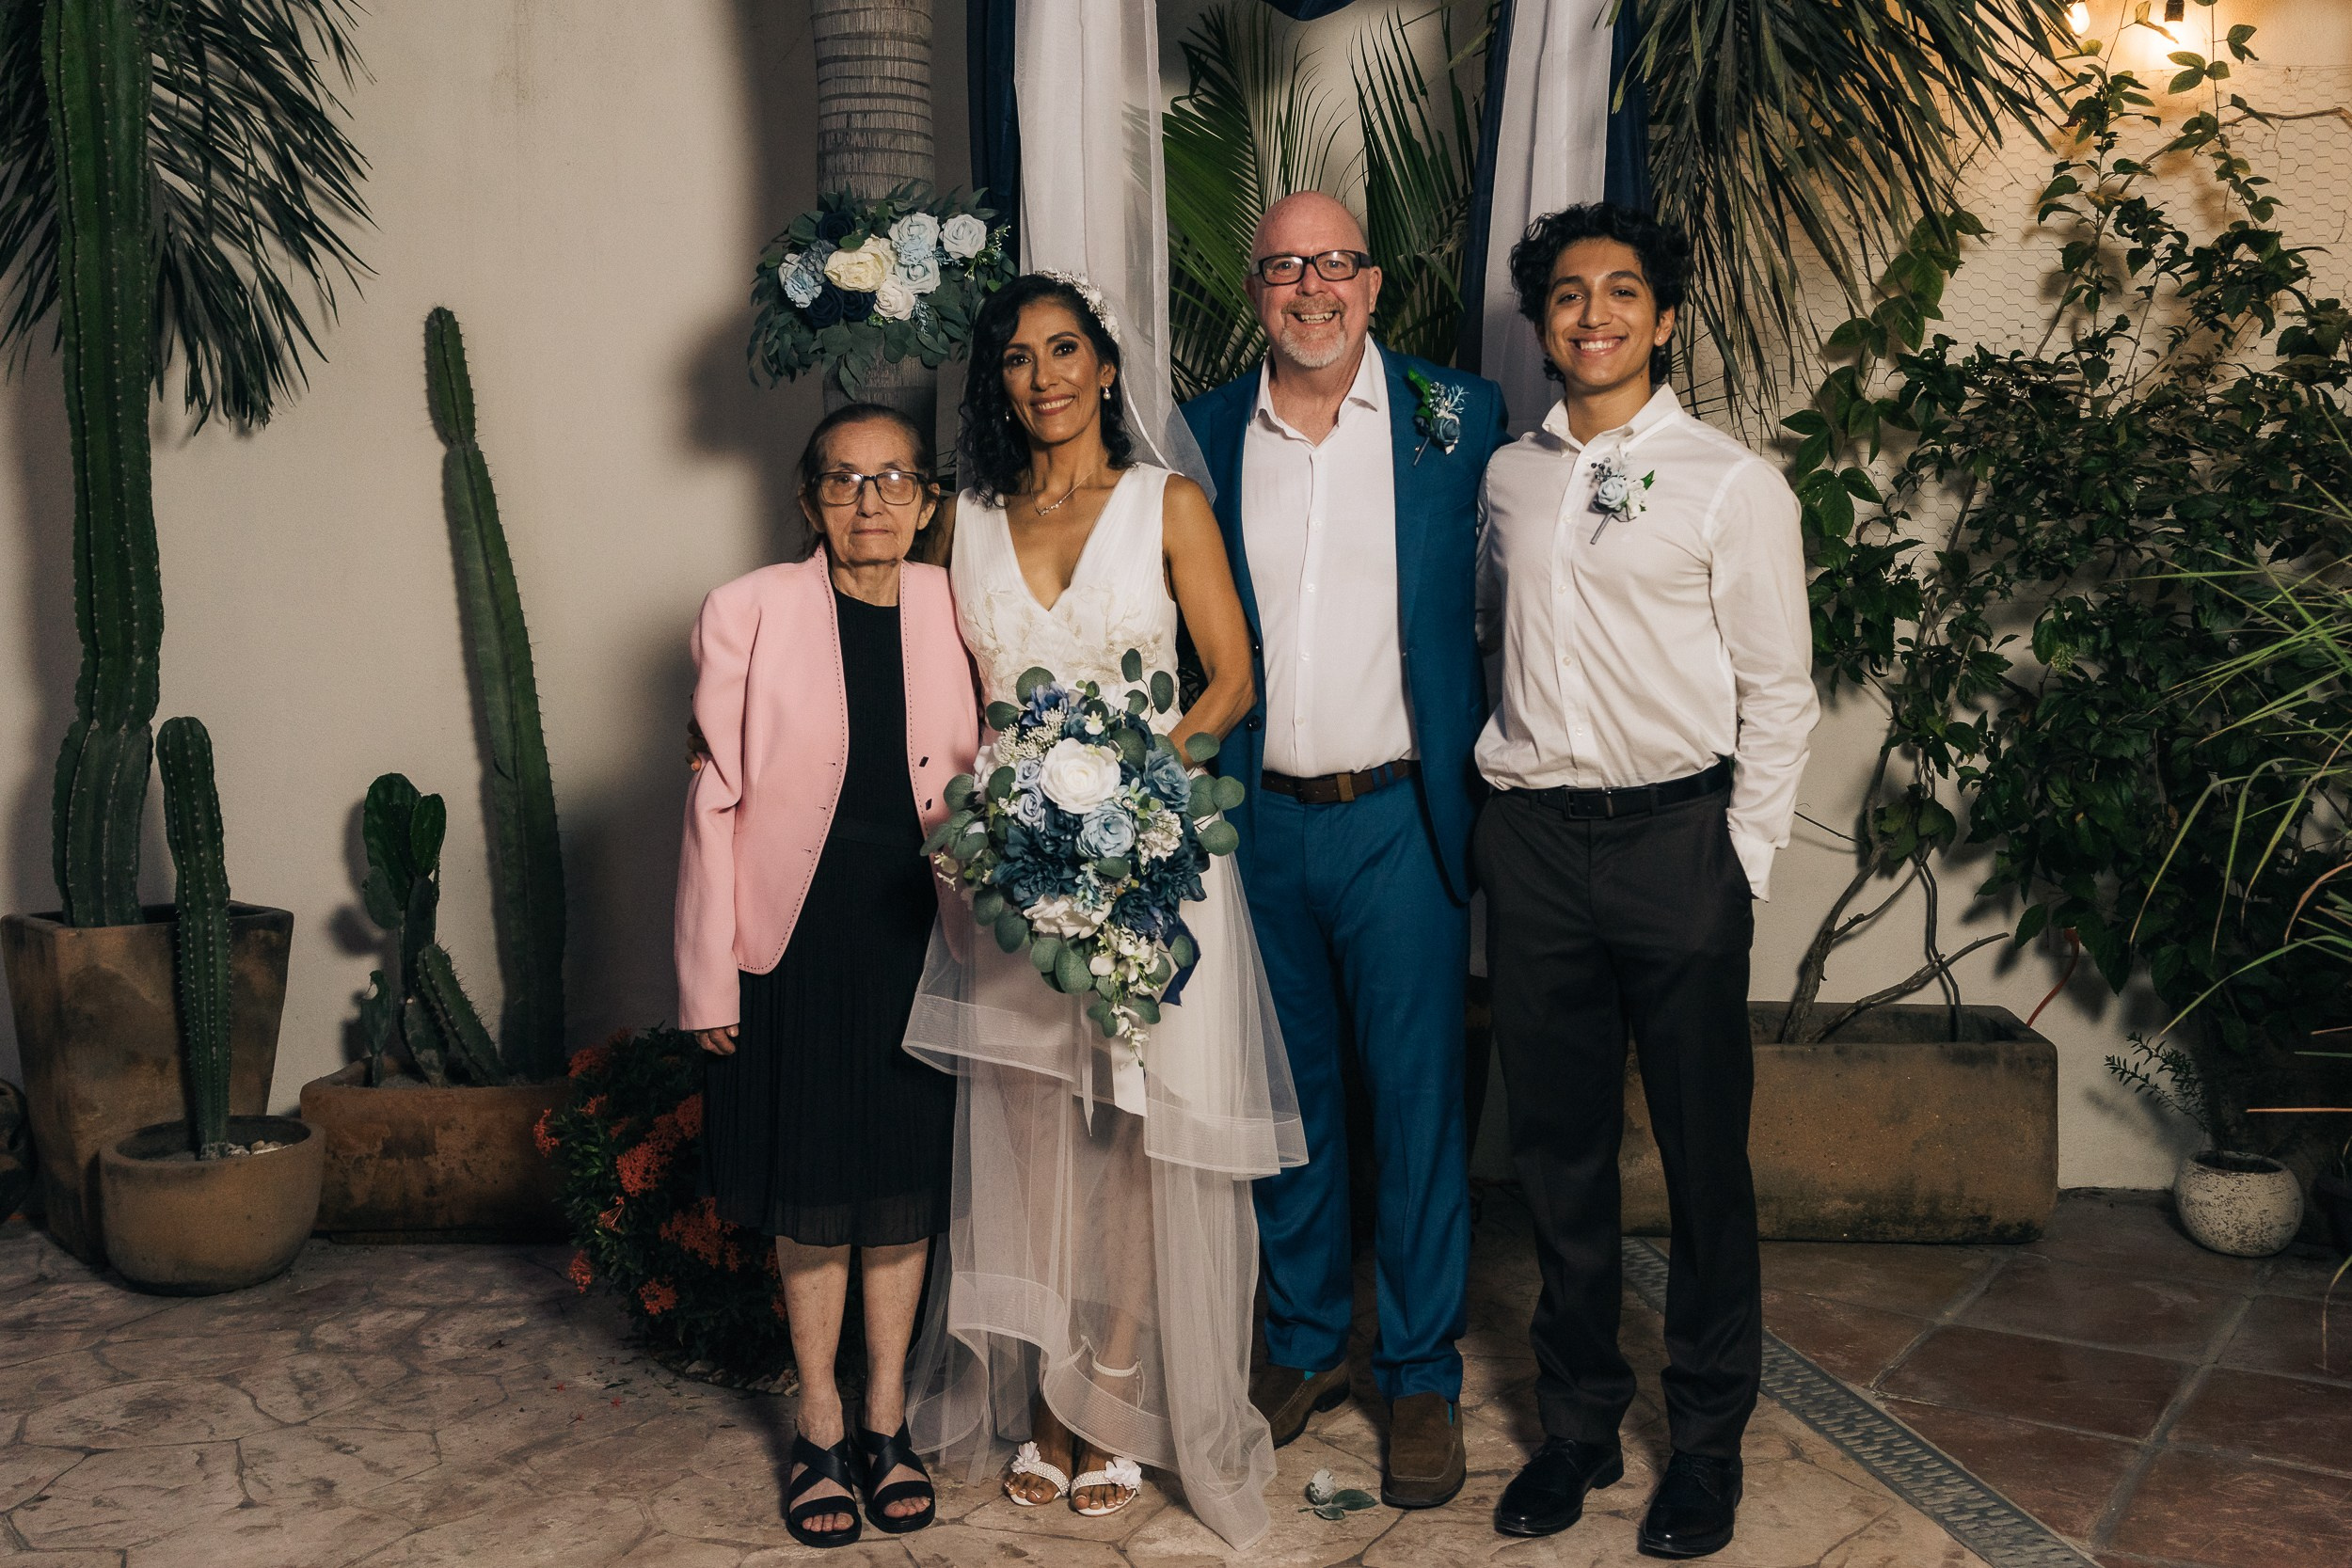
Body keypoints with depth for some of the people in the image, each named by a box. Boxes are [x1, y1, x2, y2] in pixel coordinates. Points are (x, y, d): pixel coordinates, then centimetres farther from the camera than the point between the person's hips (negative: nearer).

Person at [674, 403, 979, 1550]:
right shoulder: (748, 613, -7)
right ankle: (821, 1433, 27)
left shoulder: (950, 611, 1)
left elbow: (972, 785, 7)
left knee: (907, 1182, 11)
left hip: (917, 935, 2)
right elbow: (714, 802, -6)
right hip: (796, 939, -2)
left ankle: (887, 1423, 28)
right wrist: (708, 978, -7)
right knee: (811, 1195, 8)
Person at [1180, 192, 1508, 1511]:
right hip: (1259, 820, 2)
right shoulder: (1207, 435, 5)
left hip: (1399, 817, -2)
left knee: (1418, 1095, 6)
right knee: (1292, 1092, 14)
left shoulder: (1460, 415, -1)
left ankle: (1423, 1375, 22)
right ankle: (1303, 1343, 32)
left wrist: (1487, 787, -7)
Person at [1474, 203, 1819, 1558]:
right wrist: (1499, 807, 10)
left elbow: (1779, 696, -1)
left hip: (1675, 836, -3)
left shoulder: (1732, 484, -1)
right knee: (1560, 1145, 11)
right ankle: (1580, 1422, 27)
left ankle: (1709, 1443, 22)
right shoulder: (1507, 476, 11)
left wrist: (1741, 868, -6)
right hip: (1531, 837, 4)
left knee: (1705, 1154, 5)